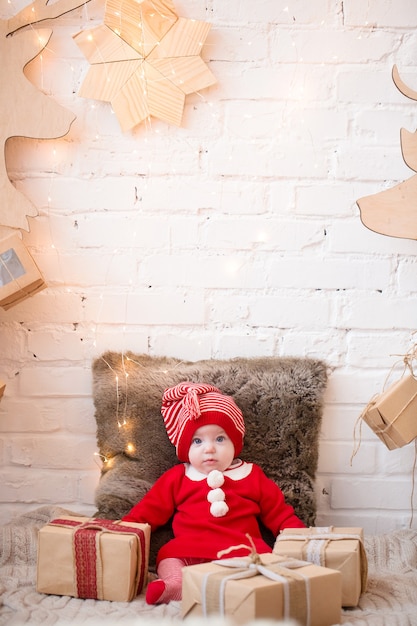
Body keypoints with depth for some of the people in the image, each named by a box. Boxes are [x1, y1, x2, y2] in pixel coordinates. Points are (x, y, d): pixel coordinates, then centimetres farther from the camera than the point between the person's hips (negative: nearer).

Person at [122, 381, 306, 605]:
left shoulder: (252, 476, 17)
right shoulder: (177, 477, 17)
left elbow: (280, 515, 18)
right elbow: (148, 510, 15)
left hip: (242, 551, 0)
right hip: (187, 551, 1)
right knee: (168, 557, -26)